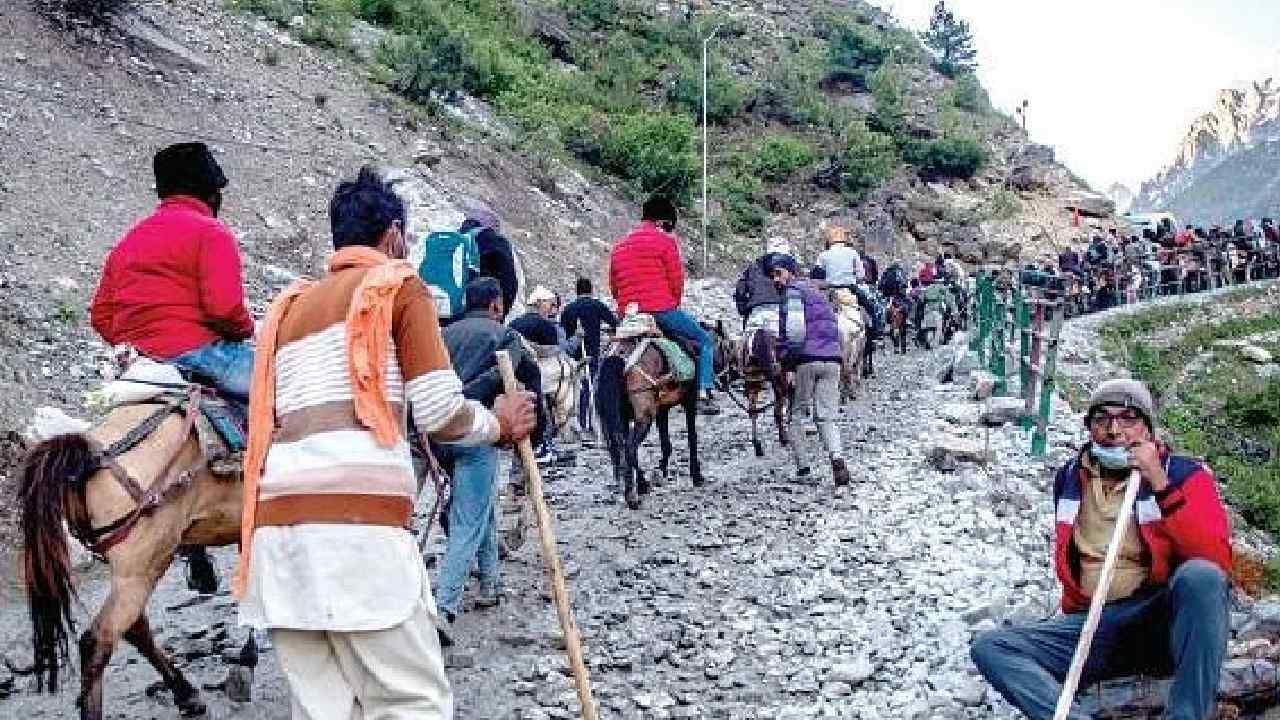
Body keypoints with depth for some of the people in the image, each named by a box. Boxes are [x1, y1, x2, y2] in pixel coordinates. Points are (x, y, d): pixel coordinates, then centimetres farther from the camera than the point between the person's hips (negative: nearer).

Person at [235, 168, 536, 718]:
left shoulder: (289, 305, 26)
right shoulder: (398, 284, 7)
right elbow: (441, 414, -2)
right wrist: (499, 425, 17)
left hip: (277, 528, 7)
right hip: (358, 521, -7)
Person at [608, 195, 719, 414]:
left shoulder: (619, 247, 18)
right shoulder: (665, 241, -2)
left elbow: (614, 287, 19)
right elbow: (676, 281, -3)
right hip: (662, 311, -6)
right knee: (704, 340, 8)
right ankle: (704, 395, -3)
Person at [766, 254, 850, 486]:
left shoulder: (792, 292, -2)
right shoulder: (817, 293, 24)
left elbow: (790, 332, -13)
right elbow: (833, 327, 24)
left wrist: (788, 366, -13)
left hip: (806, 360, -7)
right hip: (832, 359, 7)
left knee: (793, 416, 8)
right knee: (826, 418, 5)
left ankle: (802, 466, 6)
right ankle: (837, 456, -19)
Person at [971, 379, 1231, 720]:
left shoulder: (1184, 474, -1)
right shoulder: (1070, 477, 12)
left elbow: (1216, 562, -17)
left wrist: (1161, 485, -20)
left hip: (1165, 623, -4)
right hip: (1092, 626, 4)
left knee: (1200, 576, -35)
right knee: (989, 648, -16)